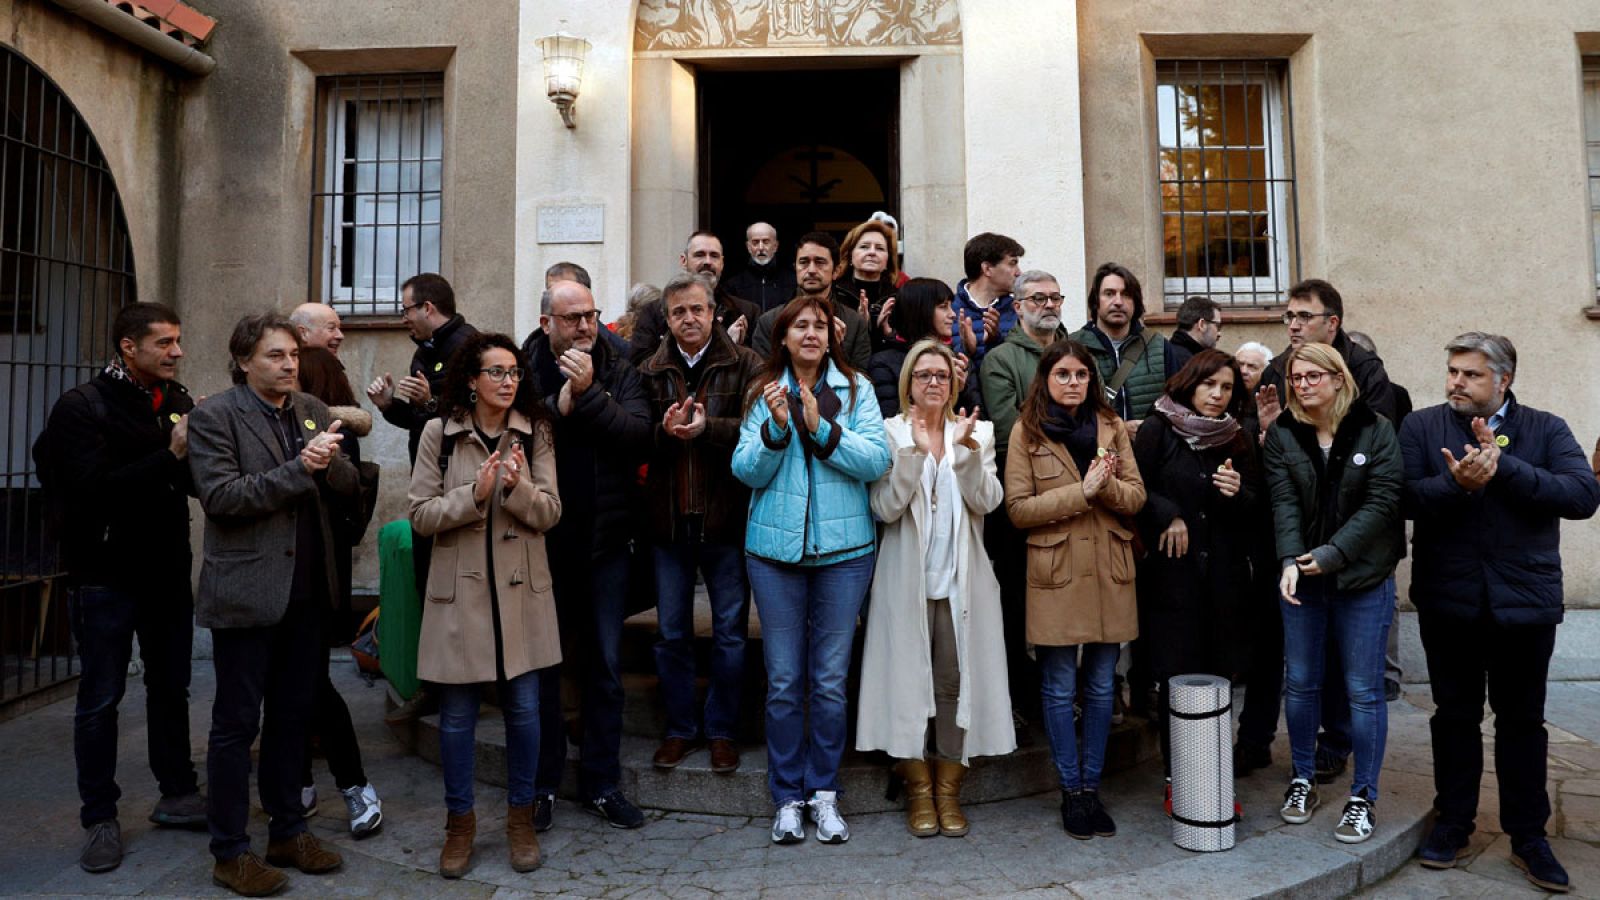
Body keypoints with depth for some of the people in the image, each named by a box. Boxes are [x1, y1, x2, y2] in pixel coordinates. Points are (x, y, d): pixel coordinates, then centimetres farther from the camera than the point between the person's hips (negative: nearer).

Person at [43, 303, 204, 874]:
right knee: (100, 698, 6)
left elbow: (198, 481, 5)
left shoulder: (179, 402, 4)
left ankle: (177, 795, 28)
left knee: (171, 688, 14)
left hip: (168, 572, 5)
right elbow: (94, 488, -22)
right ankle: (99, 818, 19)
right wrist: (170, 456, -28)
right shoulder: (82, 408, -10)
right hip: (106, 577, -5)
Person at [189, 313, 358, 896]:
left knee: (292, 716, 15)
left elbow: (347, 486, 6)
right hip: (246, 594, -5)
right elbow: (219, 496, -16)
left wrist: (330, 461, -15)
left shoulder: (313, 411, 10)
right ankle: (230, 852, 18)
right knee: (237, 723, 5)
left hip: (305, 592, 6)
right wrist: (297, 469, -21)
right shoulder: (214, 416, -6)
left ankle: (287, 831, 29)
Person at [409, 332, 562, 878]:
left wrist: (518, 487, -22)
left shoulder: (535, 433, 1)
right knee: (457, 714, 8)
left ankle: (520, 816, 27)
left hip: (521, 590, 1)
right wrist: (474, 493, -19)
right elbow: (420, 514, -5)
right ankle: (459, 822, 28)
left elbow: (549, 513, -3)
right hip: (460, 590, -1)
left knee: (524, 707, 7)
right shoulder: (439, 434, -2)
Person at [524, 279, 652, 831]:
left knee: (605, 667, 10)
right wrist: (561, 404, -22)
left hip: (605, 539, 2)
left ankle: (601, 782, 23)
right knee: (540, 664, 11)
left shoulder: (618, 372, 3)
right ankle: (542, 783, 26)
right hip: (543, 539, -1)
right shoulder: (525, 371, -2)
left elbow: (639, 435, -13)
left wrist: (589, 393, -21)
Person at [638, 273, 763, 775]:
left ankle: (722, 730, 23)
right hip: (668, 520, 3)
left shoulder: (745, 365, 0)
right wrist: (665, 430, -18)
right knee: (672, 633, 11)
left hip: (726, 518, -2)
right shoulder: (651, 372, 9)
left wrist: (706, 426, -23)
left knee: (730, 631, 7)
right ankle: (680, 729, 26)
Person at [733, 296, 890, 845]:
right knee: (783, 680, 7)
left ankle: (824, 792, 23)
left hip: (843, 548, 0)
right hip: (775, 549, 1)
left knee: (831, 679, 8)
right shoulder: (763, 394, 6)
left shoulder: (855, 389, 3)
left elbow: (876, 461, -9)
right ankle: (787, 796, 21)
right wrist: (776, 428, -17)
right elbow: (746, 471, -2)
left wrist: (821, 428, -19)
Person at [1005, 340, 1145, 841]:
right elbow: (1018, 508, -7)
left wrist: (1106, 485, -15)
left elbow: (1137, 497, 5)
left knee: (1101, 687, 10)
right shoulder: (1026, 431, -1)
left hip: (1109, 571, 3)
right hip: (1056, 573, -3)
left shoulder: (1112, 428, 9)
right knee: (1060, 689, 3)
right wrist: (1080, 491, -14)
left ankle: (1091, 787, 23)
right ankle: (1071, 791, 17)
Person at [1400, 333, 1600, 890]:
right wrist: (1457, 483, -29)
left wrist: (1503, 464, -21)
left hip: (1524, 599, 0)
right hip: (1449, 599, 0)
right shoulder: (1421, 426, 0)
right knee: (1455, 716, 13)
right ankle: (1453, 823, 28)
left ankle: (1528, 836, 26)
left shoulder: (1546, 430, 0)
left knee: (1522, 720, 12)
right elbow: (1406, 496, -13)